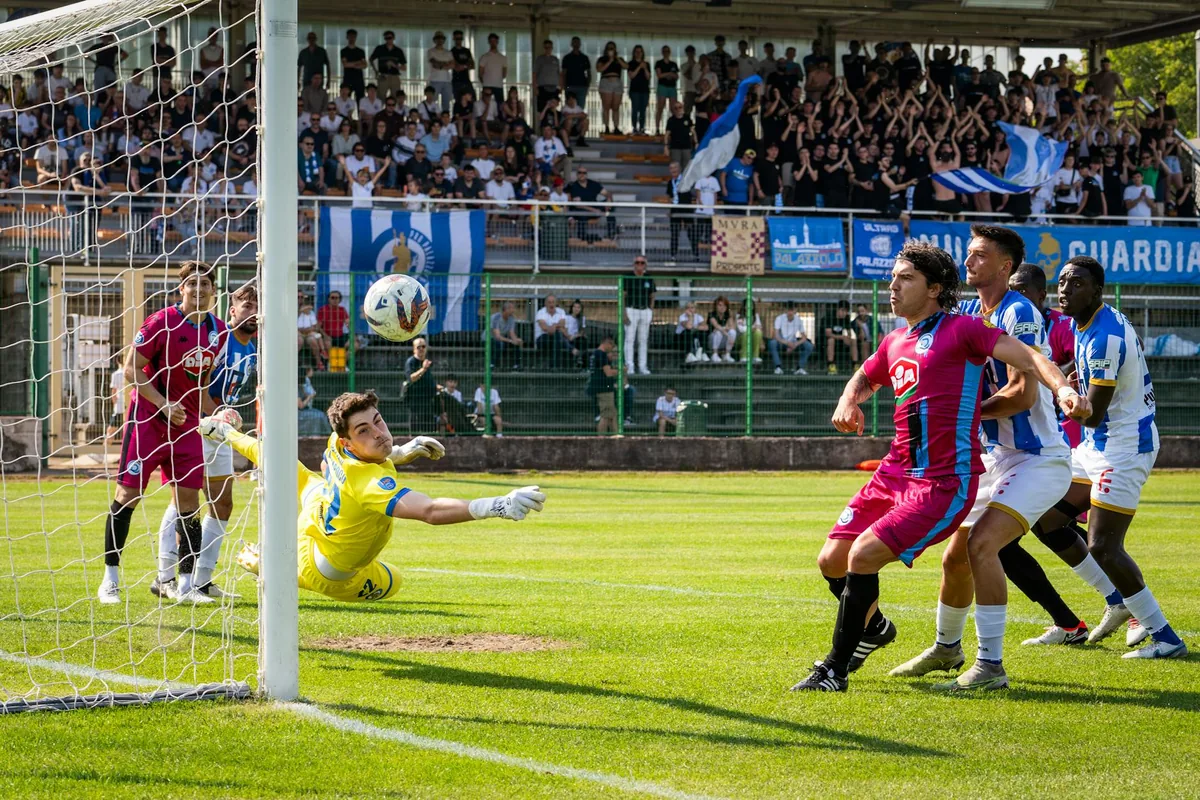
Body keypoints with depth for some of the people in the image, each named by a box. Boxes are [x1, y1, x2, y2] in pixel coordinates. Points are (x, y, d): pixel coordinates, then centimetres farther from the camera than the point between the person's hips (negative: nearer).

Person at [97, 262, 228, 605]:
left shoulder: (216, 330, 6)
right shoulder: (161, 322, -12)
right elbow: (131, 369, -12)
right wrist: (163, 404, -19)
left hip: (187, 423, 5)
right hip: (147, 418, -5)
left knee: (189, 499, 1)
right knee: (129, 492, -4)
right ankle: (110, 579, 6)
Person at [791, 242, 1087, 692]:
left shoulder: (961, 330, -8)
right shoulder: (895, 342, 15)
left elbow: (1029, 359, -16)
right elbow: (863, 380, 35)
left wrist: (1062, 389, -36)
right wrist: (848, 402, 12)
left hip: (943, 484, -8)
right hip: (895, 473, 8)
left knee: (863, 555, -19)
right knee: (832, 560, 6)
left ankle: (835, 670, -5)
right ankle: (874, 626, 37)